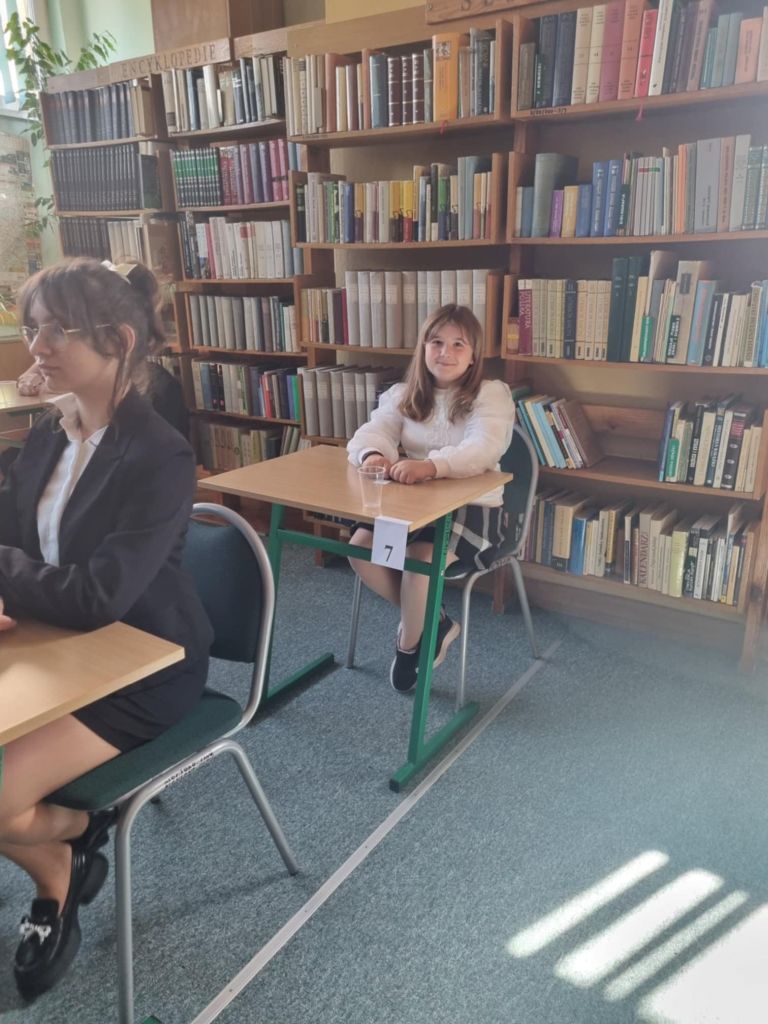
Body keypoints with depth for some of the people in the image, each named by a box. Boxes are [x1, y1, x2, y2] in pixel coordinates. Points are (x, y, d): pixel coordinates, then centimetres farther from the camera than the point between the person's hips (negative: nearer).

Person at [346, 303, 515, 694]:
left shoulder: (492, 395, -6)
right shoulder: (403, 394, 9)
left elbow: (483, 449, -25)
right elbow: (372, 431, -7)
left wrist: (430, 465, -46)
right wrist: (374, 455, -34)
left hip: (473, 508, -5)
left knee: (418, 558, -30)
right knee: (361, 548, -19)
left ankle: (408, 646, 2)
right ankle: (436, 623, 4)